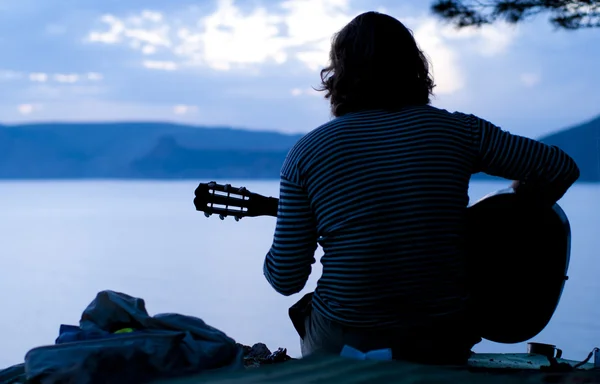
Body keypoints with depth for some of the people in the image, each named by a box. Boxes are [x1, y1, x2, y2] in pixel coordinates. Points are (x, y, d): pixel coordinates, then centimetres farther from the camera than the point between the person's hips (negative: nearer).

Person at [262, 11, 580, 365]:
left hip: (340, 347, -1)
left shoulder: (308, 151, -7)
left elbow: (286, 279, -7)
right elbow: (562, 168, 0)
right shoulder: (458, 131, -5)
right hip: (444, 347, 2)